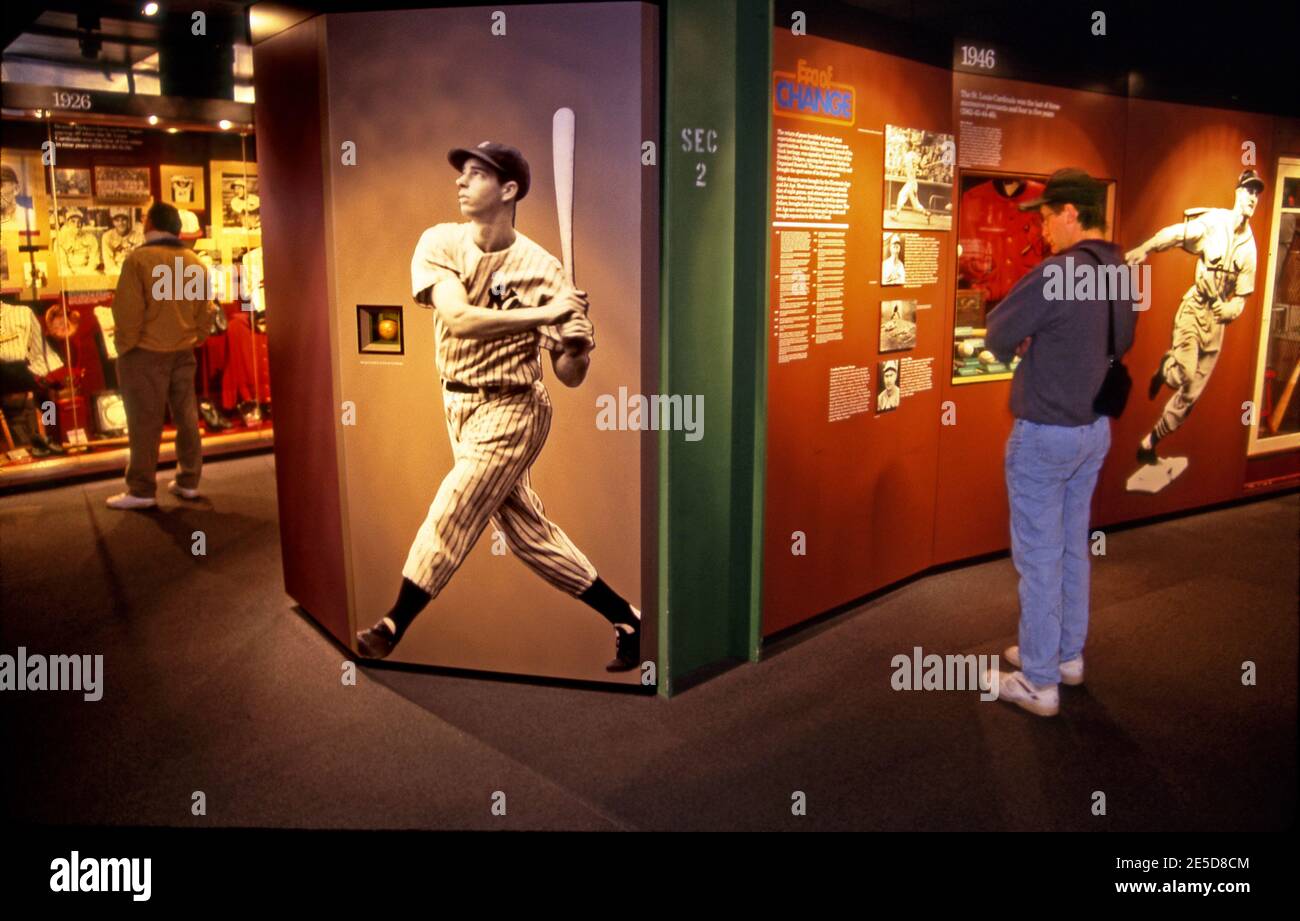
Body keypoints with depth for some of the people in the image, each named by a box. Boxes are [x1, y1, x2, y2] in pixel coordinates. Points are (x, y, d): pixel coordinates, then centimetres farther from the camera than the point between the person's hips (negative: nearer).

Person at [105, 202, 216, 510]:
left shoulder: (139, 258, -12)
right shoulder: (194, 261, 6)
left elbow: (128, 310, -15)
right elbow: (206, 309, 8)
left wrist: (125, 346, -5)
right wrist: (193, 339, 15)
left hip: (146, 352, -6)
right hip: (183, 351, 6)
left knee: (145, 422, -1)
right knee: (187, 417, 11)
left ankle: (141, 491, 4)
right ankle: (188, 482, 17)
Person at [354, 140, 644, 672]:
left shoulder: (541, 267, -15)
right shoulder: (440, 243, -5)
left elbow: (570, 377, -12)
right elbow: (458, 318, -23)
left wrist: (578, 346, -34)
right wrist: (545, 313, -29)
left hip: (509, 410, -5)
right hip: (459, 405, 6)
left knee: (448, 519, -7)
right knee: (527, 532, 12)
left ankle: (390, 631, 13)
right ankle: (626, 619, 25)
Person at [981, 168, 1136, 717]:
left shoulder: (1057, 272, -22)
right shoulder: (1120, 274, 4)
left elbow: (997, 334, -14)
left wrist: (1020, 347, 9)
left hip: (1045, 434, -8)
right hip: (1094, 429, 8)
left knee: (1039, 558, 1)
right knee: (1073, 548, 19)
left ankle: (1038, 682, 11)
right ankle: (1067, 655, 33)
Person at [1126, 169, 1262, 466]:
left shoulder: (1249, 247, 8)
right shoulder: (1214, 221, -6)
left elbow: (1241, 297, 11)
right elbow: (1176, 233, -22)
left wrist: (1229, 310, -11)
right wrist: (1146, 248, -41)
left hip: (1216, 322, 5)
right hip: (1193, 309, -5)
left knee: (1190, 396, 6)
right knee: (1184, 376, -24)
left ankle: (1149, 444, 21)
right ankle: (1167, 366, 13)